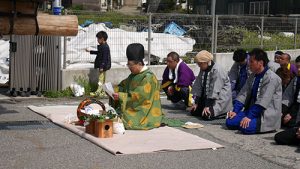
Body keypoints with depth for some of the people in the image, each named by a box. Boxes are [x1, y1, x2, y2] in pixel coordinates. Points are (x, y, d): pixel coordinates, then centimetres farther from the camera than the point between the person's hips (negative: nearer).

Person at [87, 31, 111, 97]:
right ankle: (103, 92, 19)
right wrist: (90, 51, 37)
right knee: (102, 79, 14)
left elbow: (104, 58, -22)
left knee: (101, 79, -10)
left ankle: (98, 92, -10)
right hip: (102, 66, 11)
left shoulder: (105, 47, -19)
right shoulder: (102, 46, 13)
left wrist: (102, 67, -24)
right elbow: (99, 52, 31)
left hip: (103, 66, -11)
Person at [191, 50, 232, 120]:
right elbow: (198, 86, 5)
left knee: (206, 116, -24)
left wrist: (207, 106, -27)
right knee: (194, 112, 0)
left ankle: (224, 113, 1)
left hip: (220, 97, -8)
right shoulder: (202, 70, 3)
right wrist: (196, 103, 1)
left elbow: (215, 90, -26)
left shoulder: (217, 70, -23)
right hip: (207, 96, 9)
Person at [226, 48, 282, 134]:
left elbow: (263, 101, -22)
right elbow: (243, 94, 8)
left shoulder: (271, 78, -16)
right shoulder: (253, 76, 10)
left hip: (267, 114, -8)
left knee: (246, 127, -30)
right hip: (253, 109, 8)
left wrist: (249, 117, -26)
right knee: (230, 122, -8)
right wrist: (235, 111, -4)